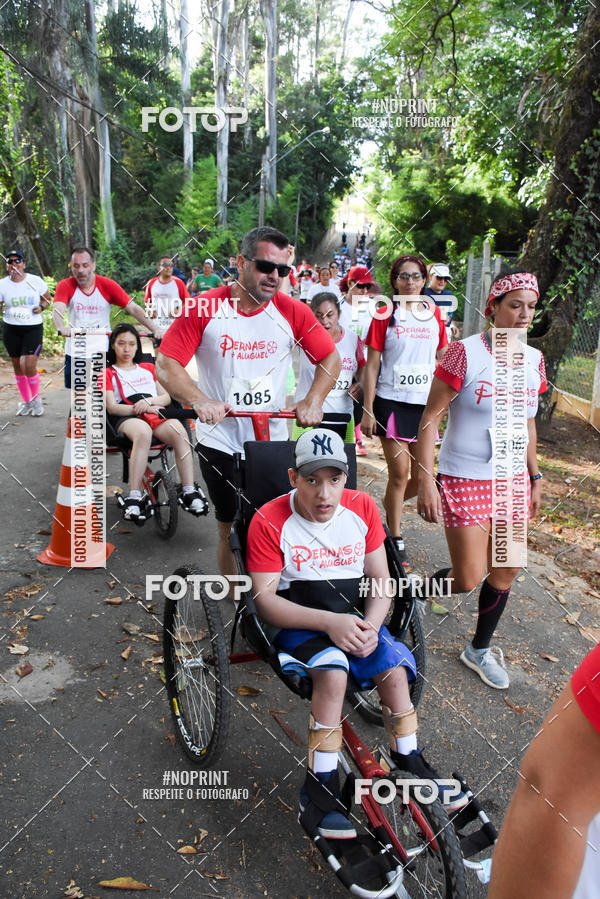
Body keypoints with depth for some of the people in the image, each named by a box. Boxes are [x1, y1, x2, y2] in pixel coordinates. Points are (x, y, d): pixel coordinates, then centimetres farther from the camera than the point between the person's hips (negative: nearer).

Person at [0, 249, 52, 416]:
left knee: (29, 366, -13)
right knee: (17, 366, 9)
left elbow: (48, 299, 10)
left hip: (33, 328, -2)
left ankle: (36, 398, 12)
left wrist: (41, 307, -10)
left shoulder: (36, 281, -3)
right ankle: (25, 401, 24)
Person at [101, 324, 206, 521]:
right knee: (143, 432, -41)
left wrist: (149, 401, -4)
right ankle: (134, 497, -43)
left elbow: (167, 397, 20)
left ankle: (190, 492, -36)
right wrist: (139, 409, -12)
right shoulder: (108, 373, 21)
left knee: (179, 432, -34)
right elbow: (112, 407, 5)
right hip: (126, 418, -2)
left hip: (156, 413, 3)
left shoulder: (148, 368, 32)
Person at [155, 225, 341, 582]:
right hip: (220, 440, -1)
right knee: (232, 530, 9)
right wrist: (200, 400, -27)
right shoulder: (204, 309, -8)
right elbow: (166, 364, -10)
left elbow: (330, 357, 4)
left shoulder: (292, 312, -3)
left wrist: (313, 400, -13)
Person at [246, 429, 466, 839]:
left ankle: (410, 765, 4)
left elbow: (381, 581, 4)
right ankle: (319, 790, -15)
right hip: (298, 621, -3)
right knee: (333, 672, -31)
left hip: (356, 616, 4)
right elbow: (264, 599, -14)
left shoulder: (362, 507, 0)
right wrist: (329, 622, -25)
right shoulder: (270, 521, -12)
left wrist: (370, 626, -15)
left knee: (394, 669, -20)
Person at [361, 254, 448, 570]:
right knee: (399, 473, -3)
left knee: (421, 477, 5)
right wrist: (368, 410, -7)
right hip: (392, 402, -4)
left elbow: (444, 360, 14)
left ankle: (387, 507, 35)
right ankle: (396, 541, 13)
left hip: (426, 403, 4)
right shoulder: (386, 314, -2)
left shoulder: (434, 314, 8)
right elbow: (372, 365, -3)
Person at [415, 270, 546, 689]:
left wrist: (535, 477, 15)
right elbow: (431, 417, -14)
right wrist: (425, 479, -19)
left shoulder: (533, 360, 4)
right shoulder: (465, 352, -14)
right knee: (468, 579, -3)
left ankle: (480, 649, 34)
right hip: (464, 481, -6)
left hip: (512, 481, 6)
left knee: (505, 572, 12)